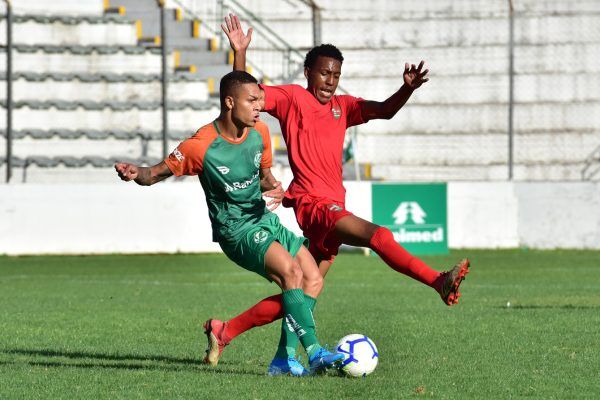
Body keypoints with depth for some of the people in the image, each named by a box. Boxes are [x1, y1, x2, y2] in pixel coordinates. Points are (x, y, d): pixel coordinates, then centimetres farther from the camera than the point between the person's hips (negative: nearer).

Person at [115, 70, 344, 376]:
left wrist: (274, 188, -6)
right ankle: (315, 354, -29)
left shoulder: (259, 133, 1)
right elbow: (156, 173, -9)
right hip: (236, 230, -8)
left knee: (313, 280, -1)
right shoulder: (201, 146, -18)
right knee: (291, 270, -28)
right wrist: (135, 173, -32)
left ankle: (284, 359, 2)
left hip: (265, 220, 8)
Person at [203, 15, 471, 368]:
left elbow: (384, 110, 7)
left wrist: (408, 89, -12)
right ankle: (440, 282, -39)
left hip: (333, 209, 7)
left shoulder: (342, 106, 18)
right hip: (314, 204, -7)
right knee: (378, 235, -27)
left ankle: (225, 331, 16)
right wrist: (240, 53, -15)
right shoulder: (292, 97, 3)